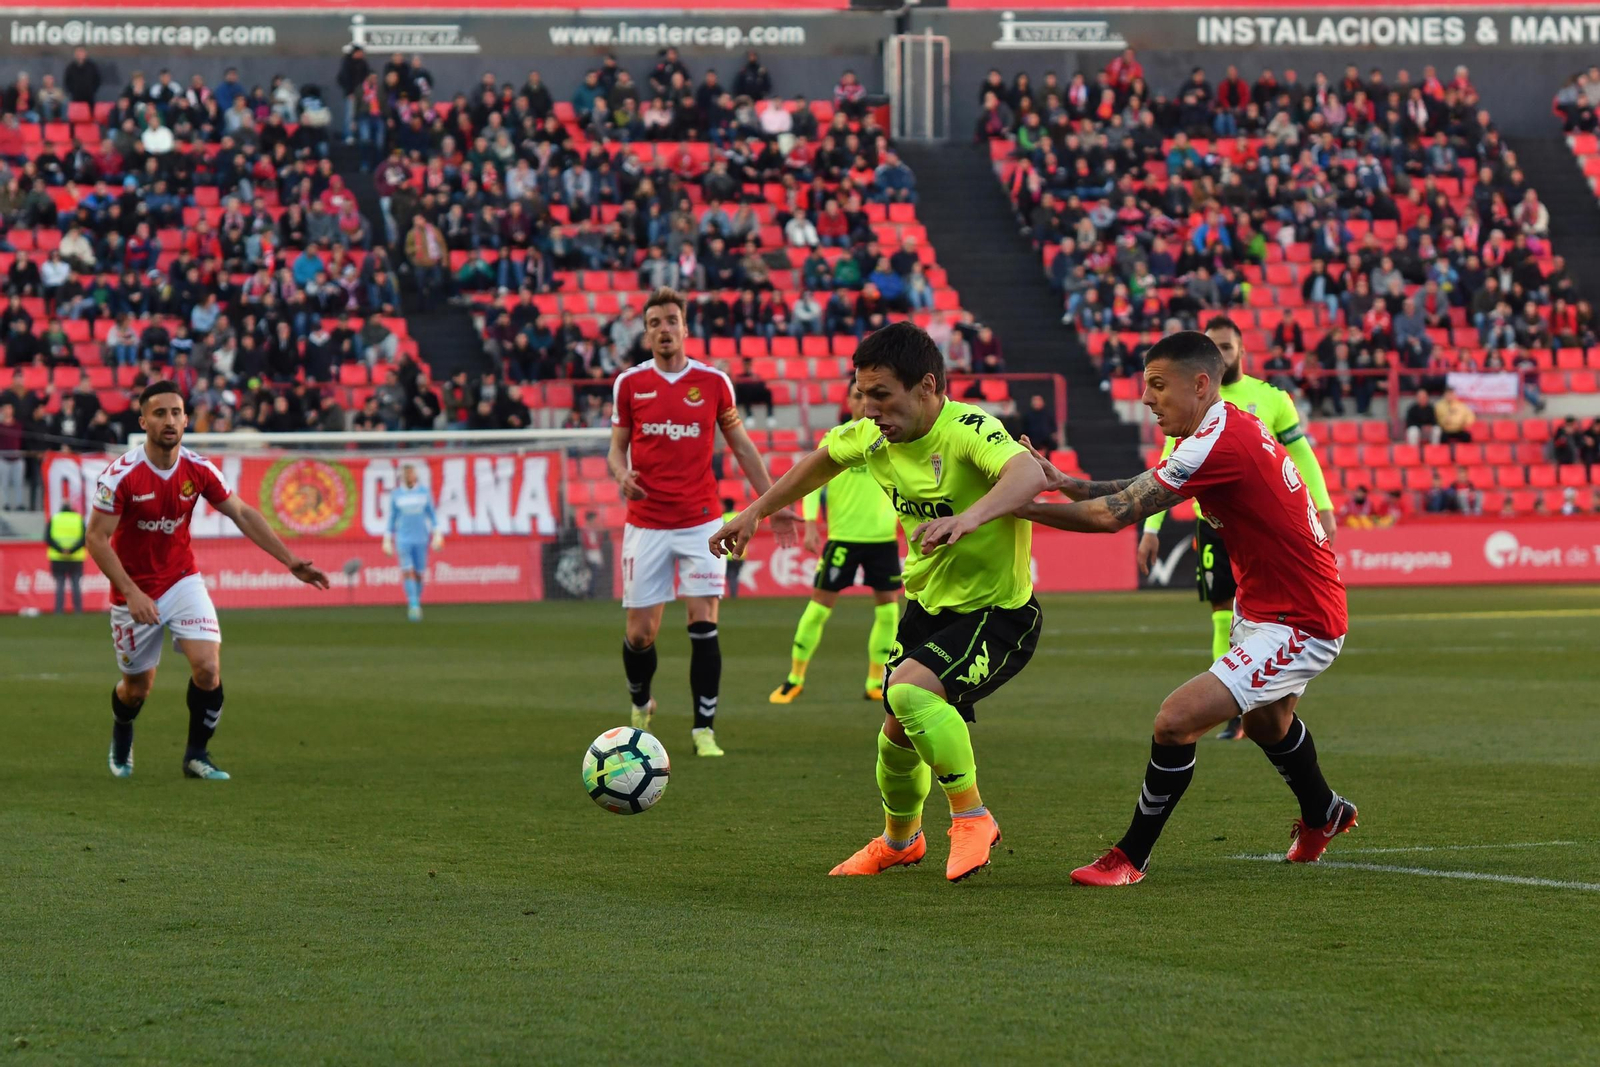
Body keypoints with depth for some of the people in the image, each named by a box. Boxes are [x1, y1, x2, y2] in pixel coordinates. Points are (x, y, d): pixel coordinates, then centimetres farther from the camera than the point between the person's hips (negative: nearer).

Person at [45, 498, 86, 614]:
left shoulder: (53, 519, 5)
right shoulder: (79, 519, 4)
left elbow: (48, 538, -5)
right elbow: (84, 538, -7)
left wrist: (61, 550, -11)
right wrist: (71, 551, -13)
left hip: (57, 558, 0)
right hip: (76, 559, 0)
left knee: (60, 585, 2)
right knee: (76, 585, 4)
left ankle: (58, 611, -4)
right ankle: (78, 610, 1)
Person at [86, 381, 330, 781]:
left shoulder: (198, 470, -10)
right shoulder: (121, 474, -21)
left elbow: (243, 514, 1)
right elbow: (97, 538, -17)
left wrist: (291, 561, -4)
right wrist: (131, 593, -25)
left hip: (182, 581, 2)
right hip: (134, 592, -2)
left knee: (208, 667, -17)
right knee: (138, 687, 9)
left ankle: (196, 756, 2)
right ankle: (121, 735, 45)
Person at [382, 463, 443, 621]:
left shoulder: (424, 492, 3)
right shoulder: (396, 495, 2)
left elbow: (432, 514, 7)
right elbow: (391, 518, 9)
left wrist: (437, 535, -1)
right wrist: (387, 541, 7)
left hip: (421, 538, 1)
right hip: (403, 539, -1)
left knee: (419, 574, 6)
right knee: (407, 572, -15)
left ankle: (416, 605, 24)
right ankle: (413, 607, -19)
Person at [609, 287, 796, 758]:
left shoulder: (713, 382, 2)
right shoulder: (629, 383, 2)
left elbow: (741, 445, 11)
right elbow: (617, 447, 10)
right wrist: (622, 474, -13)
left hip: (700, 522, -1)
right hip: (646, 524, 1)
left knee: (703, 623, -11)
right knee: (641, 632, 1)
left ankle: (704, 729, -5)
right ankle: (641, 707, 30)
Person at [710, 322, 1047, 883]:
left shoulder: (968, 431, -28)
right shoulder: (873, 436, -4)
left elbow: (1028, 475, -49)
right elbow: (824, 459, 19)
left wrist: (969, 518, -66)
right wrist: (756, 511, 23)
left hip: (997, 611, -8)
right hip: (927, 604, 8)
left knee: (910, 691, -29)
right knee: (899, 731, 15)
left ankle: (972, 818, -11)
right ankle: (899, 841, 44)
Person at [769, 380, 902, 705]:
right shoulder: (834, 438, -1)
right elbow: (811, 483, -2)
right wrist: (810, 524, -11)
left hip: (884, 536, 2)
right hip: (842, 536, -2)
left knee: (887, 605, 1)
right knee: (820, 603, -2)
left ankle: (876, 683, 13)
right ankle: (795, 679, 8)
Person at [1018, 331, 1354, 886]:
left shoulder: (1220, 443, -26)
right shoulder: (1236, 426, 3)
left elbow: (1114, 514, -26)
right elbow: (1141, 488, 7)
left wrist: (1017, 507, -19)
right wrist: (1063, 482, -6)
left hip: (1298, 626, -11)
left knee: (1176, 721, -18)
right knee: (1265, 721, 35)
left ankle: (1131, 858, -4)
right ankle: (1322, 815, 61)